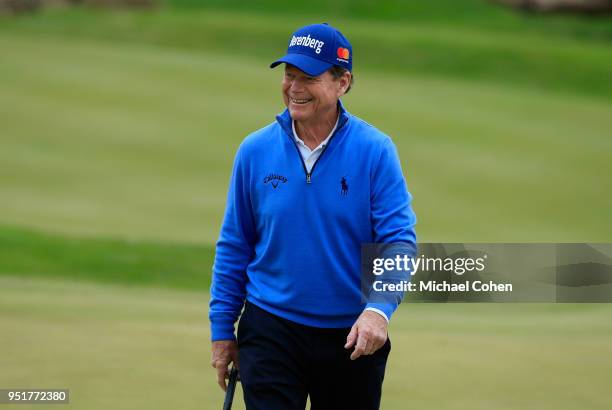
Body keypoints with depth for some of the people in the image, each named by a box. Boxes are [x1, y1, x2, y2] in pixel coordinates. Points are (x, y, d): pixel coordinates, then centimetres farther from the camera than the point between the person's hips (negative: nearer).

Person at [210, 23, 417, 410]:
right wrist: (222, 328, 5)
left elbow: (398, 238, -13)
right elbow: (234, 246, 6)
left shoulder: (375, 151, -8)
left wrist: (379, 308, -28)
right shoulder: (256, 150, -1)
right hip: (271, 330, 1)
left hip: (353, 335, -1)